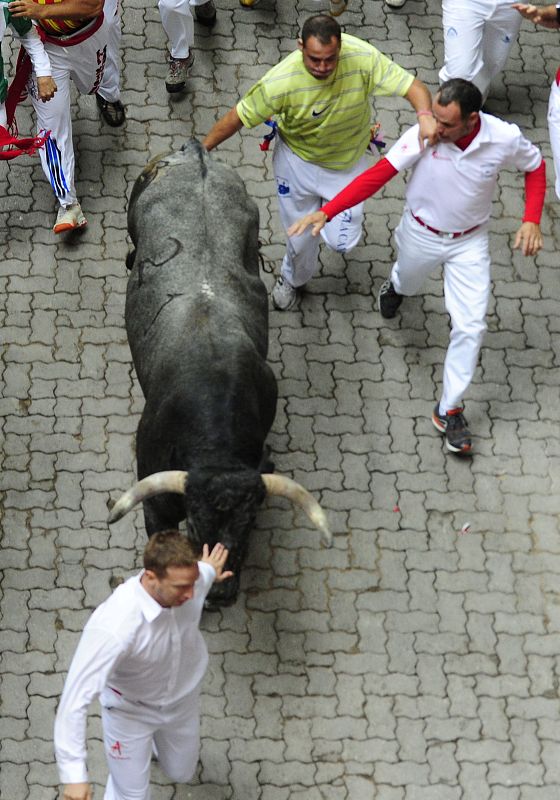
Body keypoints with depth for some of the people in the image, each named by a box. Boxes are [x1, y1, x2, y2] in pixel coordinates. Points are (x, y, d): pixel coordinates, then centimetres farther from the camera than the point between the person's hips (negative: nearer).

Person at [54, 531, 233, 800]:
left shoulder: (189, 580, -28)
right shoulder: (112, 627, -45)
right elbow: (75, 697, -43)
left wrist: (207, 573, 27)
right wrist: (74, 774, -47)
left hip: (183, 698, 5)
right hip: (130, 709, -5)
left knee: (181, 772, 28)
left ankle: (160, 741, 64)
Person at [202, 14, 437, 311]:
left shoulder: (363, 58, -31)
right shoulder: (280, 82, -34)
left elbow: (412, 86, -28)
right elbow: (239, 116, -21)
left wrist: (425, 115, -49)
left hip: (348, 162, 1)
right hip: (298, 160, -1)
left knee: (342, 242, -1)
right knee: (300, 234, 15)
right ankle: (292, 278, 51)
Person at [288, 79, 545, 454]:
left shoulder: (505, 139, -26)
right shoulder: (424, 135, -29)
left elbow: (535, 166, -5)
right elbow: (378, 175, -28)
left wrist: (531, 221, -15)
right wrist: (325, 213, -36)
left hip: (469, 241, 0)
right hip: (421, 233, 0)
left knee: (470, 326, -4)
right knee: (407, 283, 29)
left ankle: (449, 410, 11)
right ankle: (396, 285, 70)